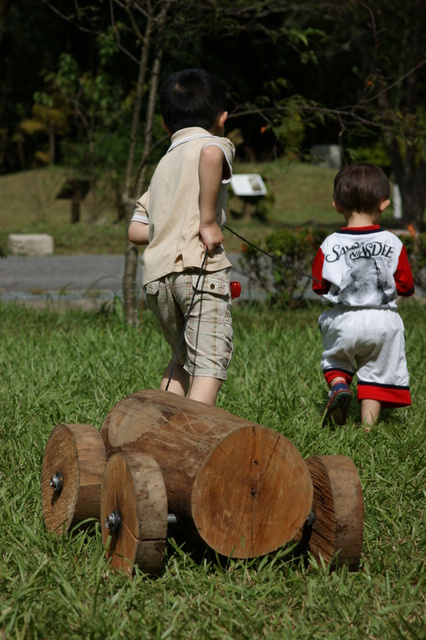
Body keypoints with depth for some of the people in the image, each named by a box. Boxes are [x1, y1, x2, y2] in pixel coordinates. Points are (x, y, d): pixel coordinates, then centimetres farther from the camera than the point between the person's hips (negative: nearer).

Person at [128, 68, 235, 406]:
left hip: (156, 276, 7)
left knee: (182, 360, 22)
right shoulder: (213, 144, 6)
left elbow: (136, 230, 19)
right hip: (201, 267, -6)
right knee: (211, 359, -9)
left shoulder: (163, 165, 25)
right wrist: (208, 221, -18)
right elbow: (211, 156, -23)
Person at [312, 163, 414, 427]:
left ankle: (338, 384, -7)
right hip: (383, 322, 0)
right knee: (377, 373, 12)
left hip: (343, 321, 0)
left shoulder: (330, 245, -6)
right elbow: (406, 286, -2)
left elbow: (320, 286, 0)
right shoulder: (393, 244, -6)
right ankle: (369, 423, 6)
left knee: (335, 360, 22)